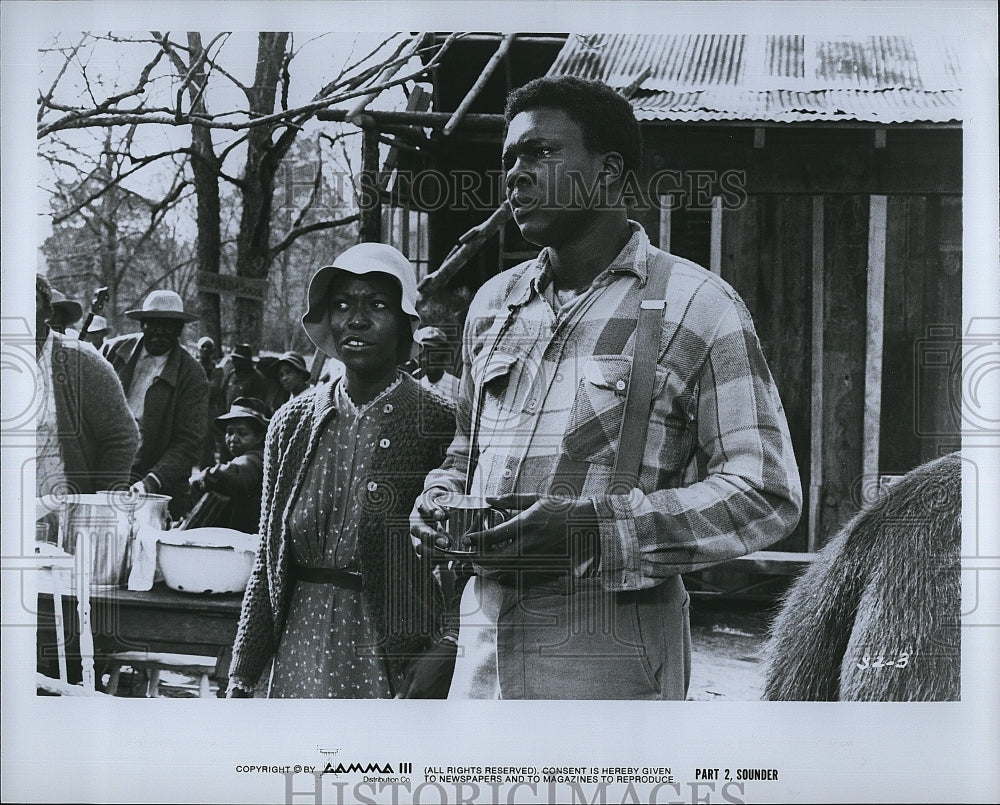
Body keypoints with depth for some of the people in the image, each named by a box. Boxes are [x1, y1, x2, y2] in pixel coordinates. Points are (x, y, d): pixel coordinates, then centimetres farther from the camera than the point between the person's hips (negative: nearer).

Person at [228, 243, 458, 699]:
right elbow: (268, 563, 12)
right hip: (303, 648, 4)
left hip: (399, 662, -4)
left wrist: (446, 650, -19)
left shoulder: (440, 425, -6)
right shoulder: (293, 423, 7)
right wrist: (240, 680, 11)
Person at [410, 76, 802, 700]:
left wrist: (593, 527, -20)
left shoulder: (697, 307, -5)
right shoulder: (494, 303, 14)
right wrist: (439, 502, 3)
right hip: (483, 643, 5)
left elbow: (766, 495, -11)